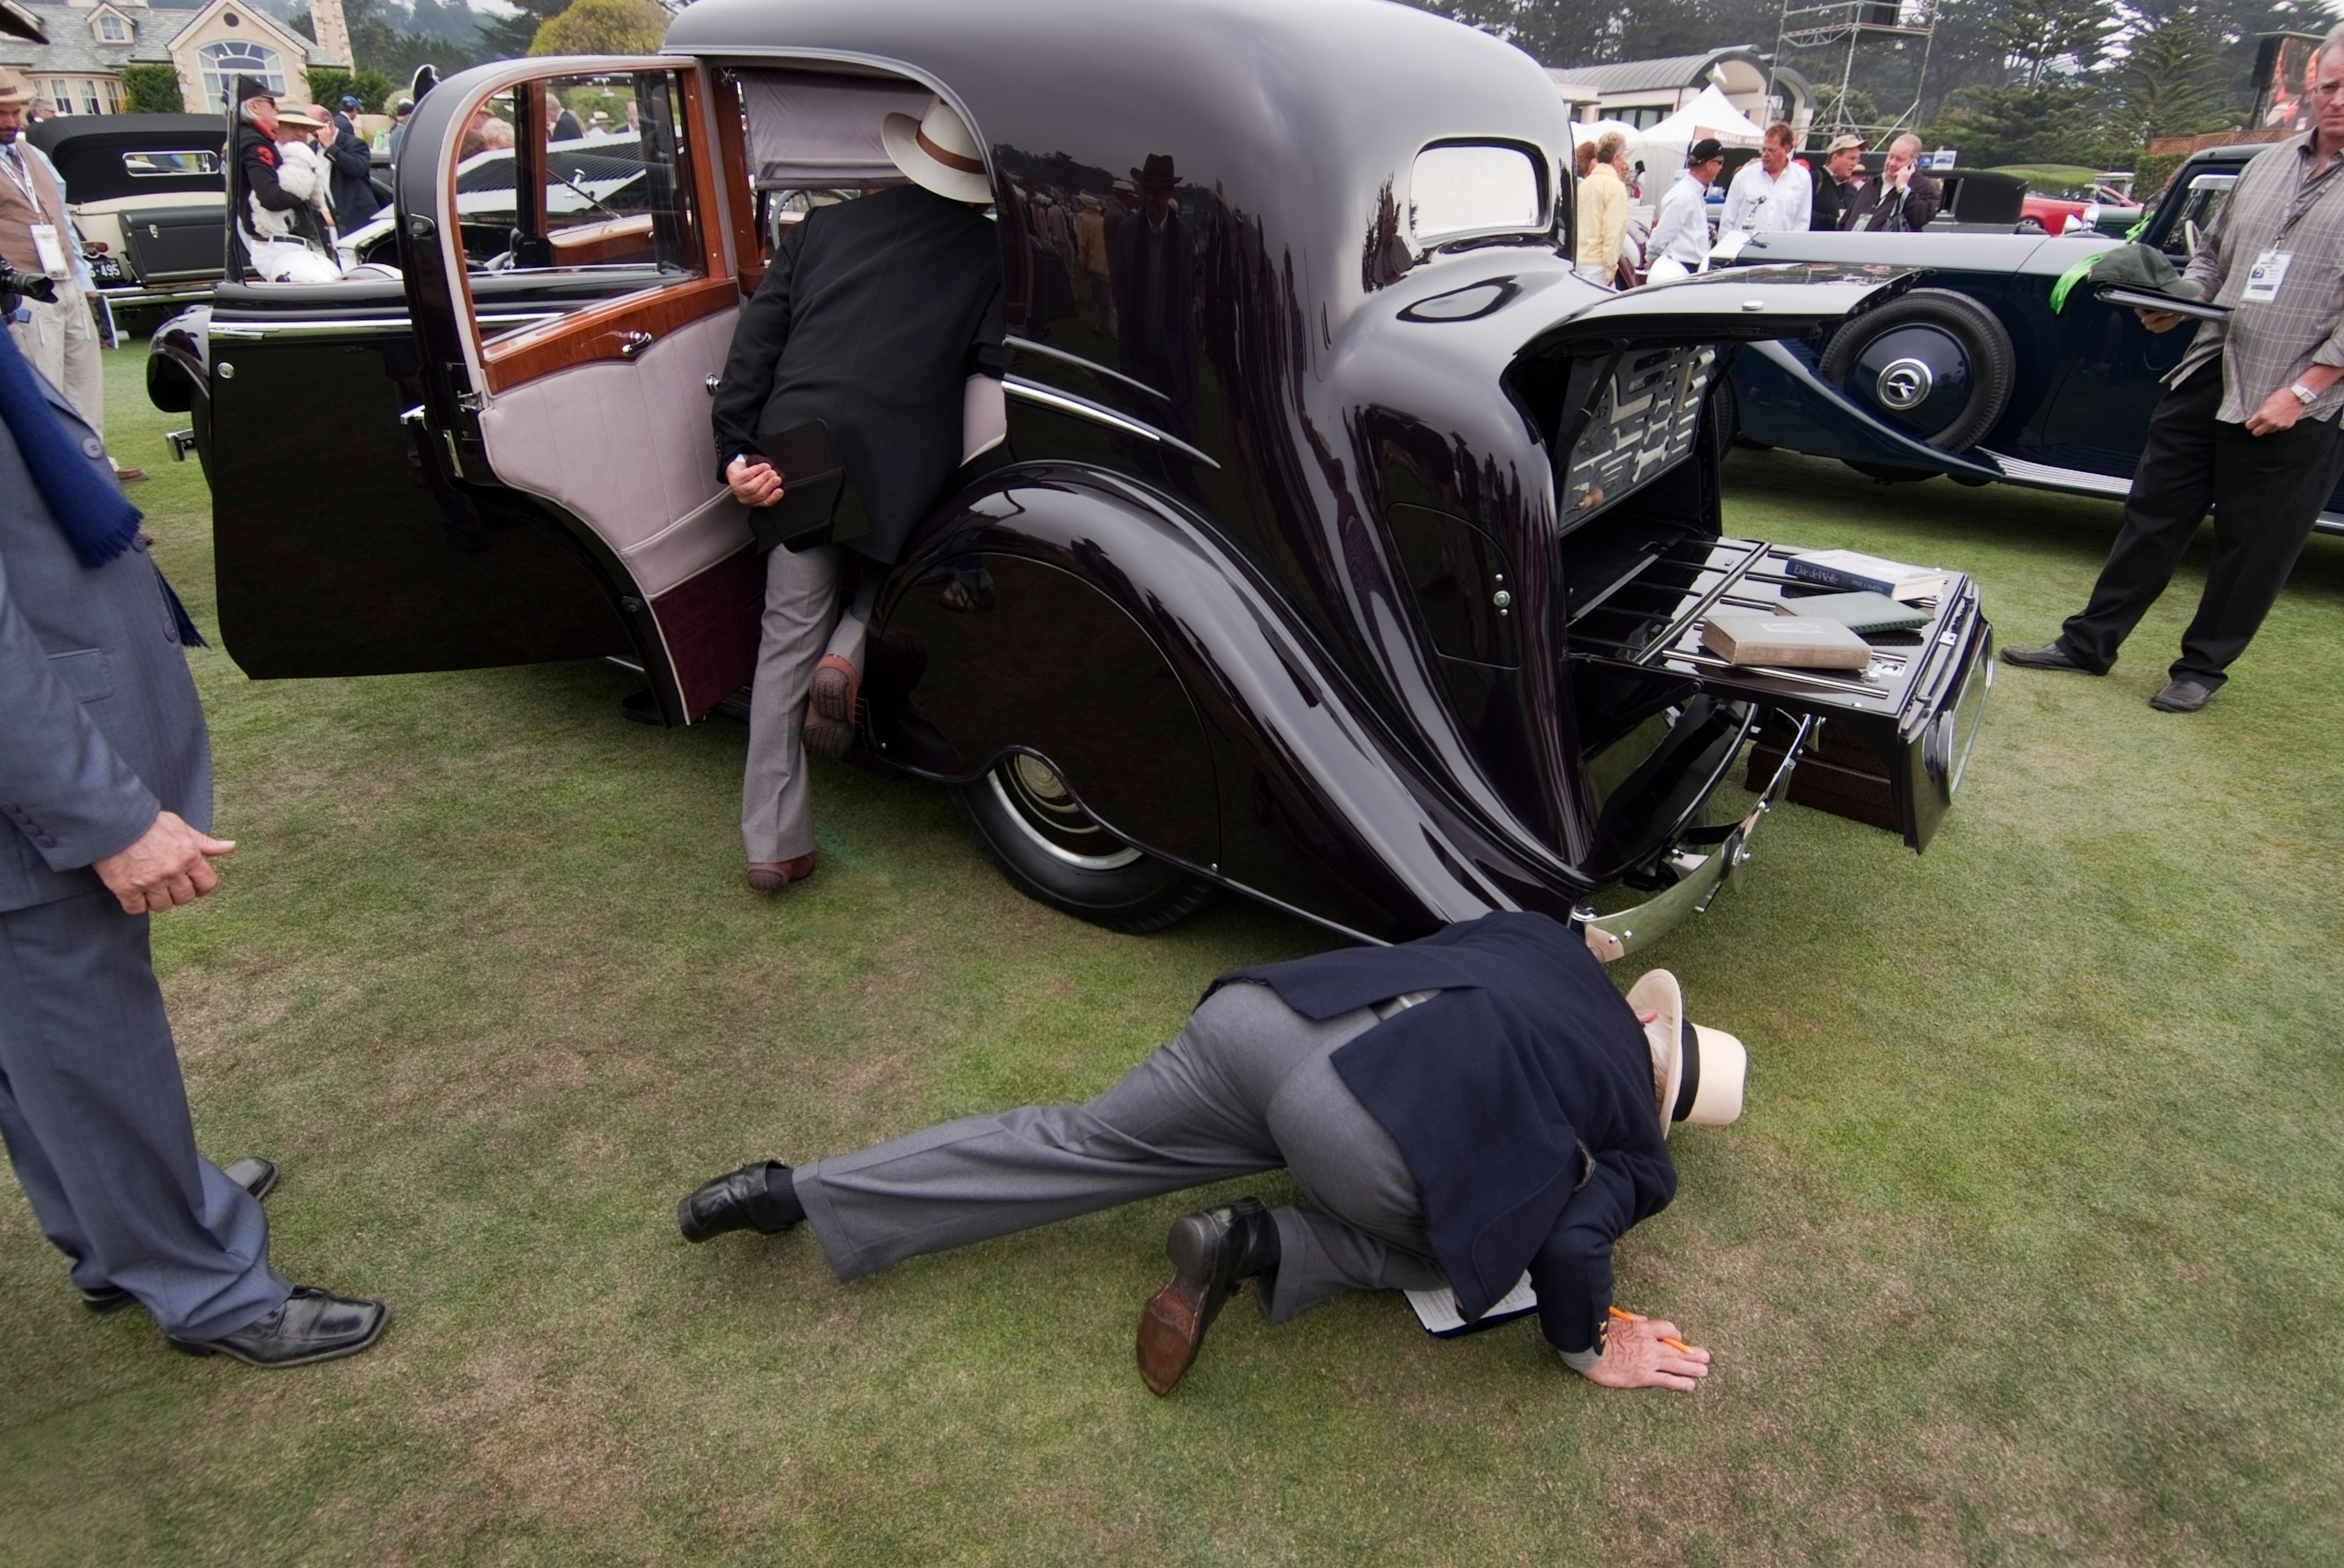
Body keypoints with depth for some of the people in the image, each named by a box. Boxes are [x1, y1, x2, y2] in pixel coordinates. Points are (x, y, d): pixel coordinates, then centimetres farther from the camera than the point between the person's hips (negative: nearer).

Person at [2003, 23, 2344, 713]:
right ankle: (2088, 643, 18)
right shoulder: (2269, 164, 11)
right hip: (2209, 374, 5)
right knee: (2154, 515, 10)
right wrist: (2180, 300, 2)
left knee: (2253, 546, 5)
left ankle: (2203, 667, 19)